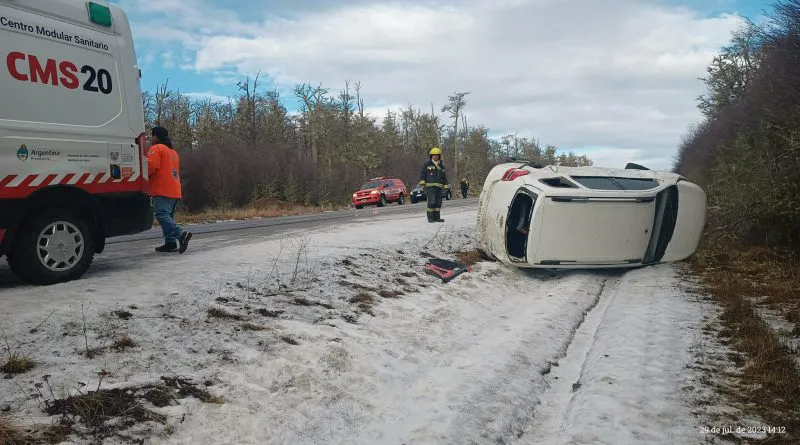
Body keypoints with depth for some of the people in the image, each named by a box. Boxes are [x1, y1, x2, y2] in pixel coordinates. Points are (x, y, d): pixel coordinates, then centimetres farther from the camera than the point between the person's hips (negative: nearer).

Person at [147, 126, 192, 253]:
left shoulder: (156, 148, -2)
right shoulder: (173, 152, 28)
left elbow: (150, 166, -14)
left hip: (162, 190, -9)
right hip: (175, 191, 9)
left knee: (163, 215, -16)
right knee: (168, 216, 12)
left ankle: (181, 234, -32)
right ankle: (171, 243, 7)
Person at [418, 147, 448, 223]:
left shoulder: (441, 165, 18)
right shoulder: (427, 164, 5)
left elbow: (444, 177, 23)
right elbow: (422, 173, 1)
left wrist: (446, 186, 17)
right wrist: (422, 181, -12)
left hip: (439, 187, 5)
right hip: (430, 186, -5)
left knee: (438, 202, 4)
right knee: (431, 202, -14)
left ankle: (437, 217, 11)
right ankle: (430, 218, -11)